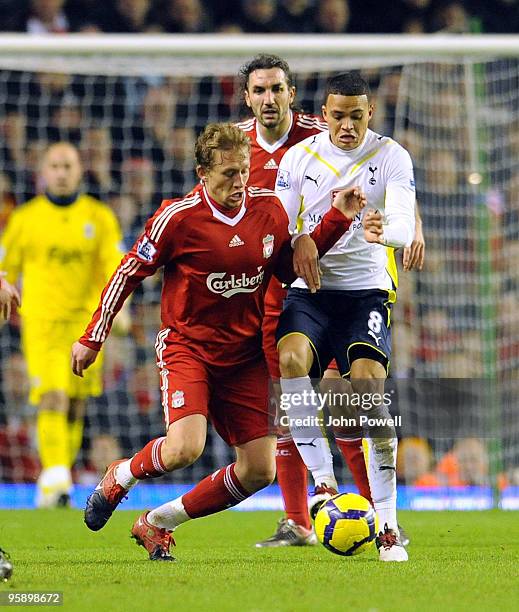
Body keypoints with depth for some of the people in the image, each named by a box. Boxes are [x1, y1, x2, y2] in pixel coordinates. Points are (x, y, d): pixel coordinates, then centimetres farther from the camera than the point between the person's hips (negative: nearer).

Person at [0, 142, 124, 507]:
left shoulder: (100, 217, 6)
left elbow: (115, 265, 2)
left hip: (85, 323, 2)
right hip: (40, 322, -2)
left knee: (75, 408, 4)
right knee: (53, 400, -16)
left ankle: (58, 481, 16)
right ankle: (54, 480, -22)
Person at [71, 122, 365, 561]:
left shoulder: (269, 209, -1)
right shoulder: (179, 217, -14)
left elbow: (292, 268, 13)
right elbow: (128, 273, -3)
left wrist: (338, 218, 2)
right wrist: (93, 338, 1)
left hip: (244, 355, 5)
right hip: (187, 346, -5)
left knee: (259, 470, -2)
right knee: (185, 449, -28)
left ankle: (157, 524, 16)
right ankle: (121, 477, 7)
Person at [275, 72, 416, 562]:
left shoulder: (391, 157, -1)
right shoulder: (299, 156, 4)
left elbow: (404, 225, -15)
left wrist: (384, 230, -38)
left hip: (367, 289, -1)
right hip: (309, 288, 1)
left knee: (369, 383, -20)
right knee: (290, 357, -29)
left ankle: (387, 524, -14)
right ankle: (323, 482, -25)